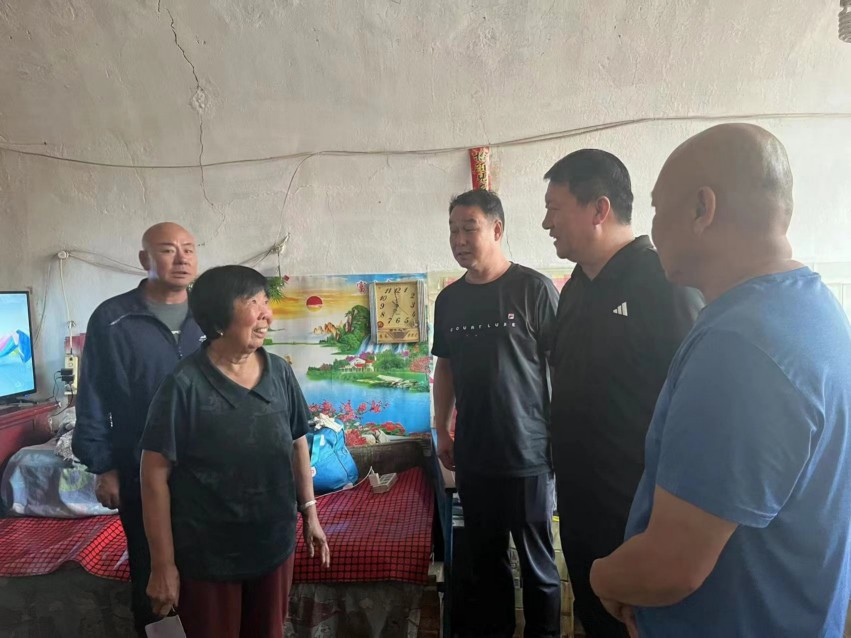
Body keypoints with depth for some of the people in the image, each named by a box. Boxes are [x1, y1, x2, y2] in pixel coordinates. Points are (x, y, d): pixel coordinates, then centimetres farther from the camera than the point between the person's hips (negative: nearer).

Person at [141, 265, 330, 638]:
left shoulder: (280, 373, -4)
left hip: (275, 544, 4)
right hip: (207, 557, -4)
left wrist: (309, 512, 9)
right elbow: (155, 475, -15)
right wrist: (163, 565, -12)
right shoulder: (185, 386, -18)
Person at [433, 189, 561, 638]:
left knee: (536, 558, 11)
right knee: (485, 554, 18)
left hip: (527, 452, -4)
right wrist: (441, 431, 12)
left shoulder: (533, 288, -9)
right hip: (472, 454, 5)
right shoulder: (449, 299, 6)